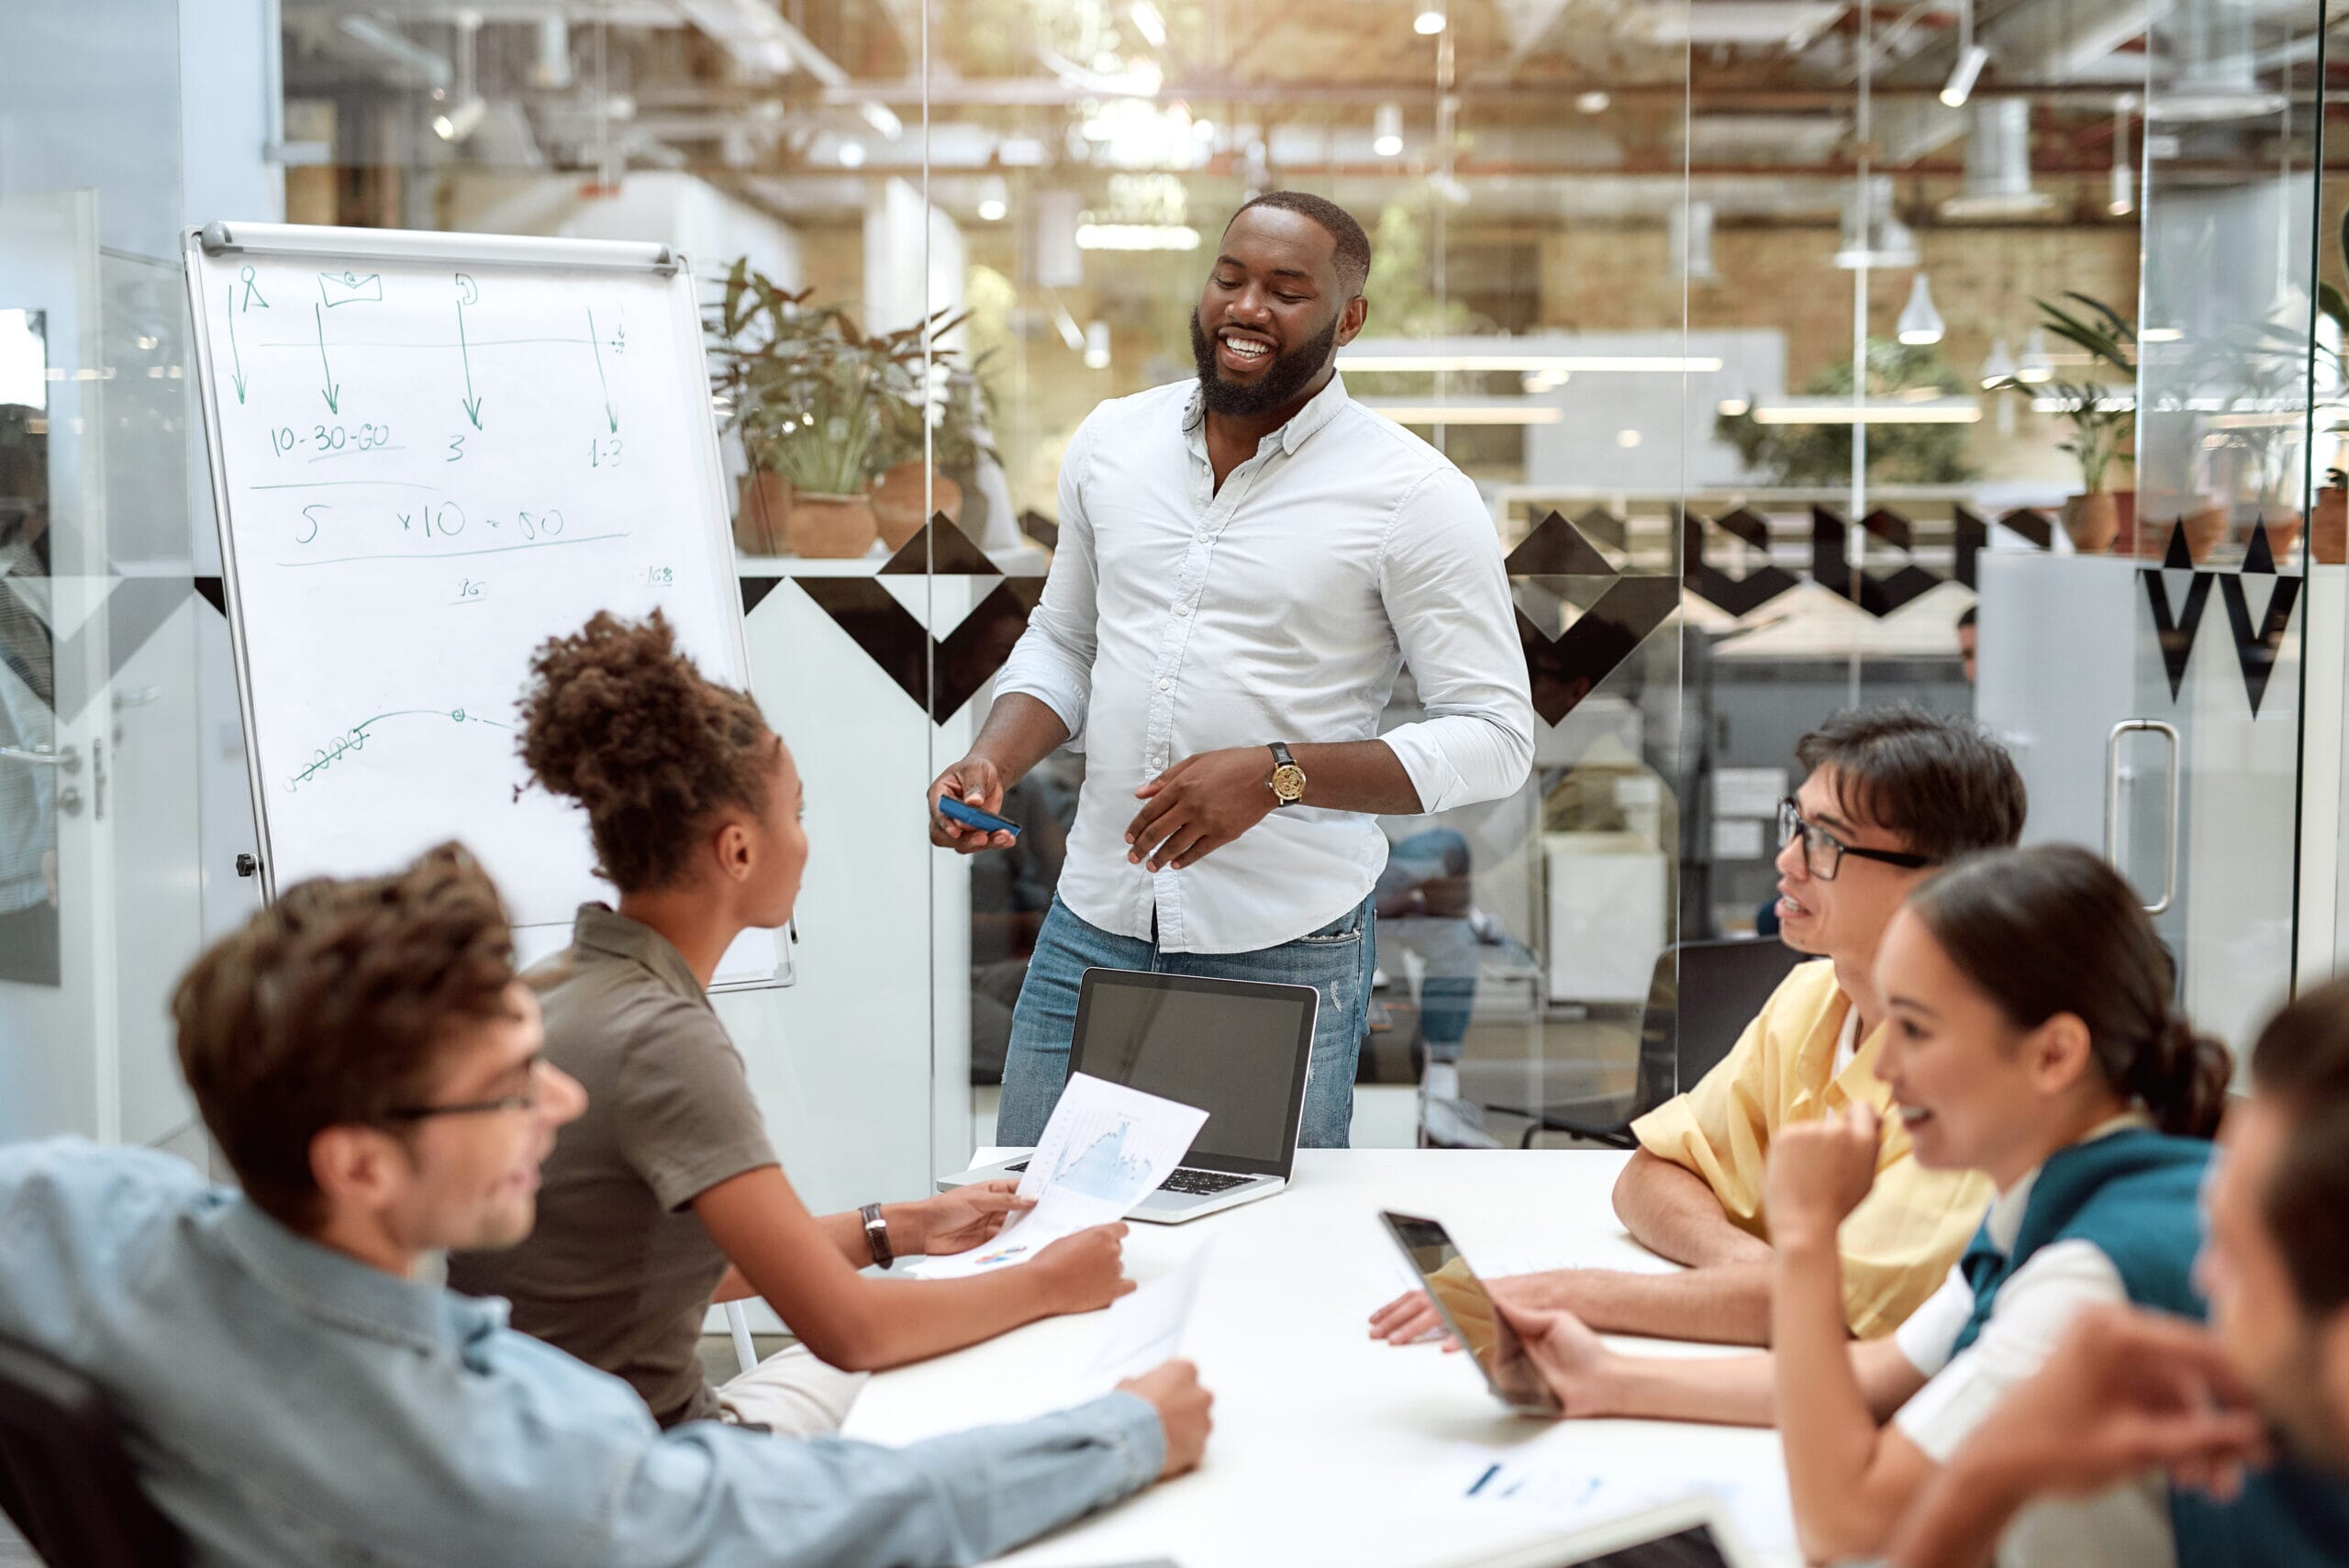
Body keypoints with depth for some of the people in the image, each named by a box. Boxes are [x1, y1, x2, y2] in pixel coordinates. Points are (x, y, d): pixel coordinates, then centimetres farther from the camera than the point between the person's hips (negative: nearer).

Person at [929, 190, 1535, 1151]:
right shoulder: (1111, 440, 7)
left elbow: (1494, 737, -9)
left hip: (1287, 951, -4)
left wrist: (1277, 775, -20)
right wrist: (992, 761, -2)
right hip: (1093, 926, 4)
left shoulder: (1413, 494, -8)